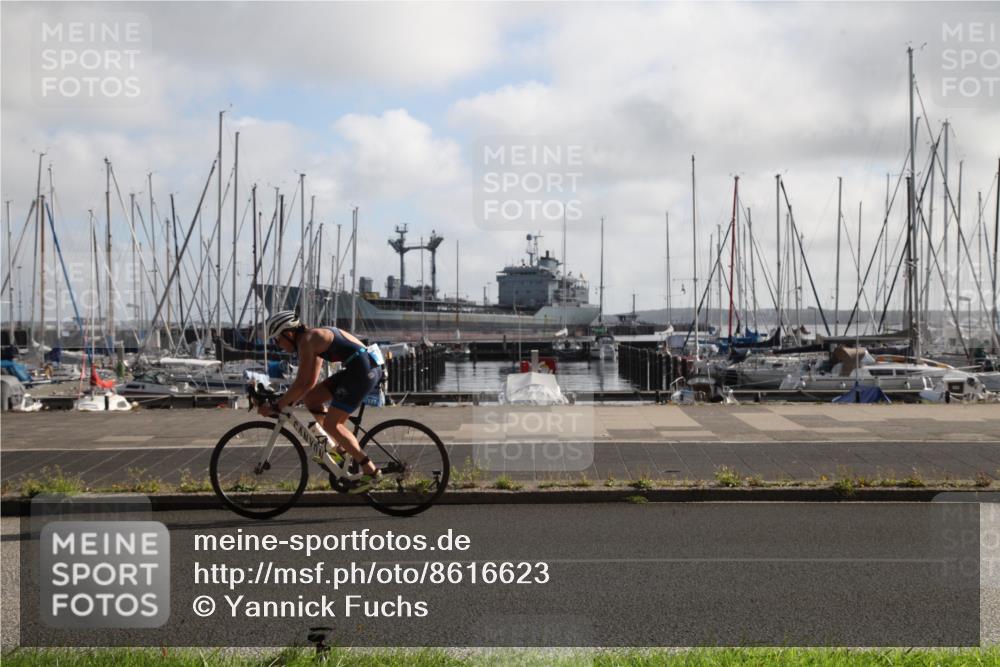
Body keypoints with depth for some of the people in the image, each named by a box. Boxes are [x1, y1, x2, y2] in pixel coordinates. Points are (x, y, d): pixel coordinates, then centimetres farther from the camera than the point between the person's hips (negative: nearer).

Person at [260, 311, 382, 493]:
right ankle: (341, 449, 15)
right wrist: (287, 403, 19)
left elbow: (301, 383, -16)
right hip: (356, 369, 10)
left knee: (331, 424, -9)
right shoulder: (314, 338, 18)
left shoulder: (306, 340, -10)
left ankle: (370, 471, -8)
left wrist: (276, 407, -10)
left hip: (363, 370, -10)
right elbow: (310, 382, 23)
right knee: (311, 397, 12)